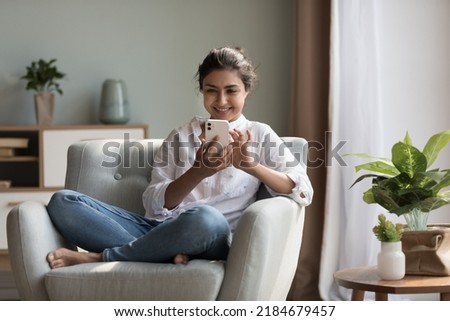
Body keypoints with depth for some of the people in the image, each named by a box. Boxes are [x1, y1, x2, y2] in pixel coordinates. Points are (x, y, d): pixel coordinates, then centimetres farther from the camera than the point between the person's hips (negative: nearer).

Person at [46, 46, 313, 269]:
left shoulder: (260, 135, 12)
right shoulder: (180, 137, 18)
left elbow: (303, 192, -2)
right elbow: (155, 204, 5)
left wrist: (251, 165, -18)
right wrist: (198, 172, -13)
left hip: (211, 240, -3)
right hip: (159, 230, 3)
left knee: (206, 218, -41)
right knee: (63, 202, -15)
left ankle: (100, 257, -20)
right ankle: (166, 254, -27)